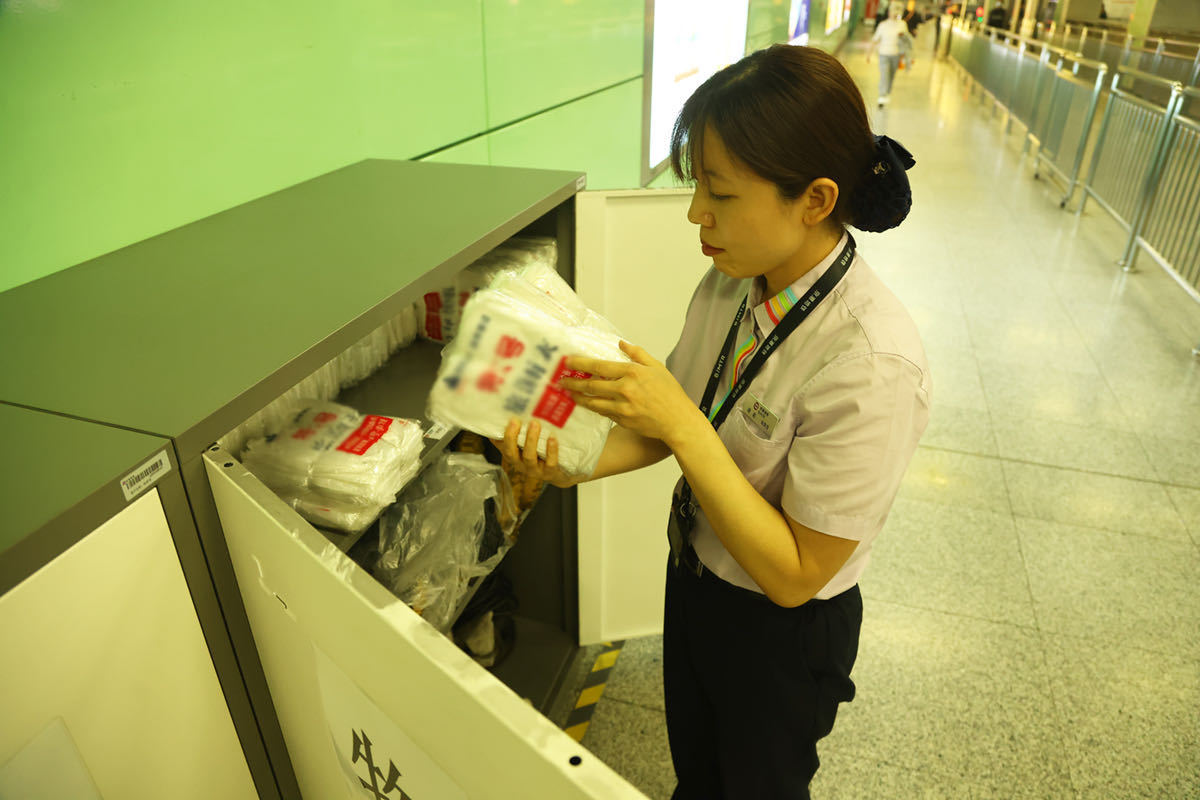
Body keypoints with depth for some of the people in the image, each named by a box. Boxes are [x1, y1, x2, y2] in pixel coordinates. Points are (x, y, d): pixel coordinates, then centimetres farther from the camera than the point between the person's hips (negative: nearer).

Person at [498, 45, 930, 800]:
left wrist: (682, 426, -36)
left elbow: (794, 574, -28)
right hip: (696, 575, 6)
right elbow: (672, 423, -2)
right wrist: (576, 462, -20)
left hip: (783, 626, -5)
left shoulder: (871, 364, -35)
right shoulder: (730, 284, -14)